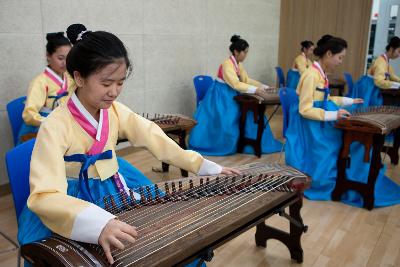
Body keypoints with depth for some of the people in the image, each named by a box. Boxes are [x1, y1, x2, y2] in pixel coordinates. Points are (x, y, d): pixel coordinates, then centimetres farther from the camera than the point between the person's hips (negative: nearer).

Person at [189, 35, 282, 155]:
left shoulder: (239, 64, 5)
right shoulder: (227, 64, -23)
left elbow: (247, 80, 7)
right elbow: (236, 84, -31)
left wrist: (263, 86, -3)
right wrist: (255, 90, -34)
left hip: (230, 95, 9)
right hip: (220, 96, -9)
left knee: (249, 112, 5)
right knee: (223, 122, -13)